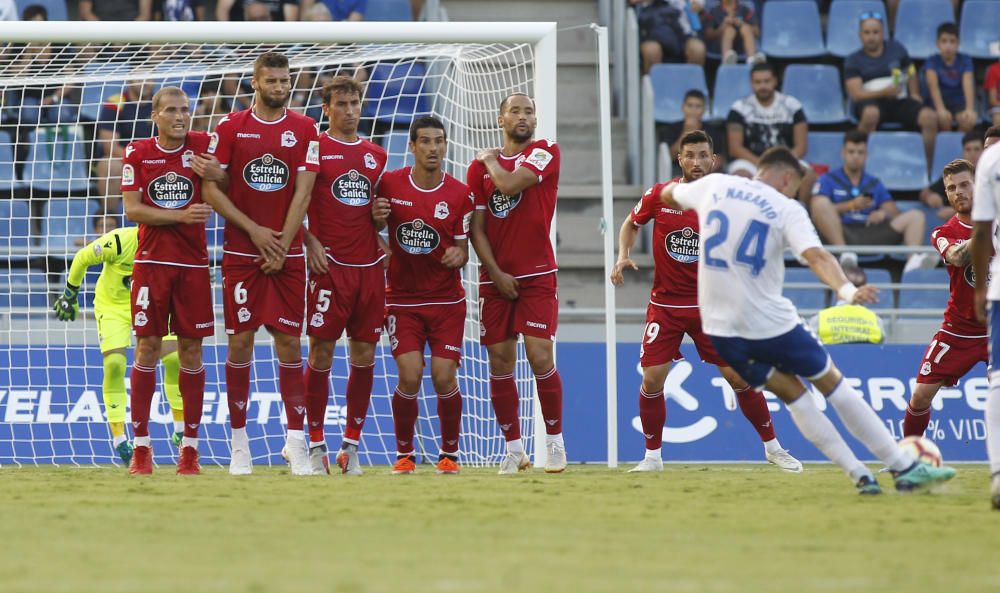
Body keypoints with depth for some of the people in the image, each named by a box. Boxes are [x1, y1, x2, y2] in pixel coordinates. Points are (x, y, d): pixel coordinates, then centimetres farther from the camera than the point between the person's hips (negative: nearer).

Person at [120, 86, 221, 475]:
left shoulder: (203, 146, 2)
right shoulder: (137, 153, 2)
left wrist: (216, 175, -16)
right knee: (147, 348, -3)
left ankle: (190, 447, 6)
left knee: (191, 351, 1)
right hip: (152, 263, -1)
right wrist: (180, 215, -16)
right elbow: (132, 209, -5)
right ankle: (141, 446, 1)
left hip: (193, 264, 1)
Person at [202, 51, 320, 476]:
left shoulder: (304, 130, 4)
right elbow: (210, 189, -1)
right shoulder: (230, 127, 1)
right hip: (241, 252, -1)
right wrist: (255, 231, -10)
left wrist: (282, 244, -11)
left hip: (287, 254, 1)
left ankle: (295, 441, 3)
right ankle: (239, 443, 5)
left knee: (289, 341, -1)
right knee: (241, 341, -1)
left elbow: (302, 192, -2)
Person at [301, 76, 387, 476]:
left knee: (364, 355, 3)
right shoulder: (314, 148, 0)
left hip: (369, 265, 5)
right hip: (329, 264, -5)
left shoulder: (376, 156, 15)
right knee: (321, 353, -5)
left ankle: (351, 445, 10)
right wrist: (310, 241, -13)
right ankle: (316, 445, 2)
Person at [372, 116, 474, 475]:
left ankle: (449, 454, 13)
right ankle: (404, 455, 6)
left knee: (445, 379, -8)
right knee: (409, 377, -13)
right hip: (402, 299, 0)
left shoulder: (460, 195, -5)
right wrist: (376, 217, -14)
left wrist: (458, 254, -23)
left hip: (446, 300, 0)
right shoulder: (390, 184, -4)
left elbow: (462, 249, 1)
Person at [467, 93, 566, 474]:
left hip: (537, 276, -3)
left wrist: (490, 160, 3)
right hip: (495, 279, 3)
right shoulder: (480, 167, 9)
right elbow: (476, 228, 6)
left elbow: (509, 184, -17)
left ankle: (555, 441, 1)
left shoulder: (545, 153, 0)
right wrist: (496, 273, -5)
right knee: (500, 362, 2)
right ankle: (513, 449, 10)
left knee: (540, 356, -12)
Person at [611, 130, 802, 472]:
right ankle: (652, 456, 9)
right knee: (652, 380, -8)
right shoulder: (659, 196, -5)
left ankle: (772, 447, 12)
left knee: (739, 376, -4)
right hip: (665, 304, 1)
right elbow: (631, 224, 14)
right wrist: (623, 256, -3)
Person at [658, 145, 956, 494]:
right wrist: (846, 291, -39)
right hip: (770, 323, -4)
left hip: (719, 327, 4)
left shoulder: (714, 186, 5)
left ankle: (859, 475, 12)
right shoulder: (786, 209, -7)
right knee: (832, 384, 10)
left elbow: (667, 196, 25)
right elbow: (815, 256, -25)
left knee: (791, 393, 16)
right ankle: (904, 468, 14)